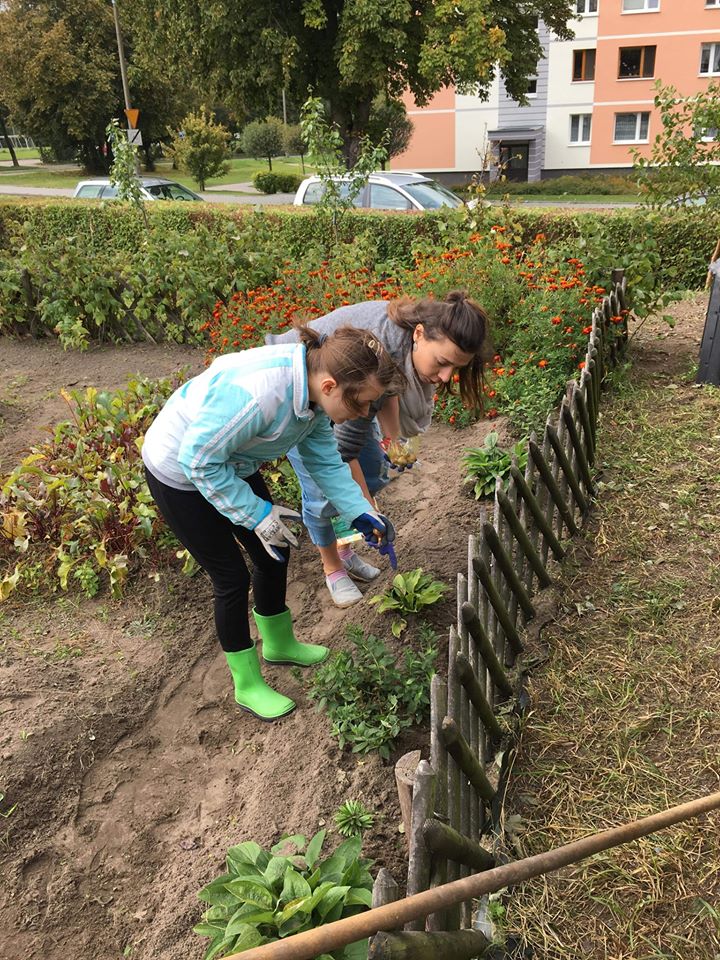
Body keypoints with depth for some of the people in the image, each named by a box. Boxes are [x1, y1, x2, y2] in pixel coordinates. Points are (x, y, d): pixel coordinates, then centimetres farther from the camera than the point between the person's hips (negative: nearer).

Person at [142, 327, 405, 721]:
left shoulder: (313, 388, -15)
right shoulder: (258, 393, -41)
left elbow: (324, 459, -1)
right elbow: (199, 458, -31)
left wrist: (361, 514, -8)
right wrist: (257, 514, -24)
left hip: (230, 465, 8)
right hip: (179, 473, -8)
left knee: (274, 553, 15)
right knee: (232, 577, 0)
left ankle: (279, 643, 41)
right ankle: (247, 686, 22)